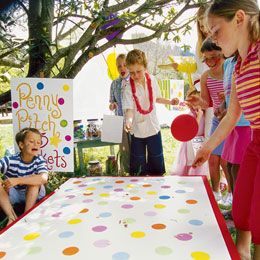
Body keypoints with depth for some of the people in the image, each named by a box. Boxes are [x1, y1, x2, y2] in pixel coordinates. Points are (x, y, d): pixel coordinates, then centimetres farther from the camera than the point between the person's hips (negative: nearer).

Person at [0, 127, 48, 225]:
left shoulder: (39, 160, -19)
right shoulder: (10, 160, -18)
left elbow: (44, 178, -38)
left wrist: (17, 180, -45)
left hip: (33, 195, 0)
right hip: (13, 194, 1)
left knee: (35, 181, -30)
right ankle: (12, 217, -23)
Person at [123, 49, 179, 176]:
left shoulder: (152, 80, -4)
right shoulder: (128, 88, -16)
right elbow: (129, 108, -23)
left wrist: (170, 101, 0)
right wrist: (128, 120, -42)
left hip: (153, 128, 3)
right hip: (137, 130, -3)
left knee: (156, 161, 16)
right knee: (138, 167, 8)